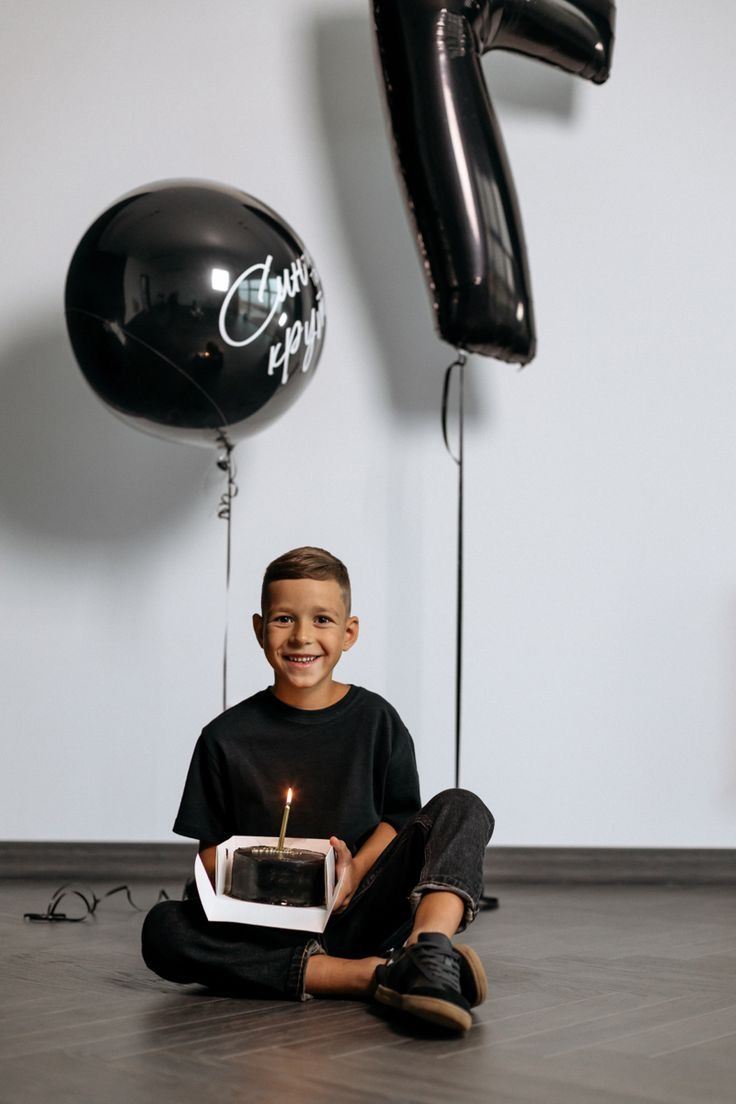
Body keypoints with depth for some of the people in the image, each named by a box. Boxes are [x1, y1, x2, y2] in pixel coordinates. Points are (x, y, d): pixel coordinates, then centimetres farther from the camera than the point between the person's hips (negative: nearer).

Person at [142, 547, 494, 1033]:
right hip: (269, 928, 0)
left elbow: (400, 818, 4)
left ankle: (429, 957, -46)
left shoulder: (375, 720, 7)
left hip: (358, 914, 0)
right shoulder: (226, 737, 6)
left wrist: (355, 872, -17)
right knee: (163, 929, -28)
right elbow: (211, 846, 7)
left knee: (460, 808, -16)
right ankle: (373, 975, -35)